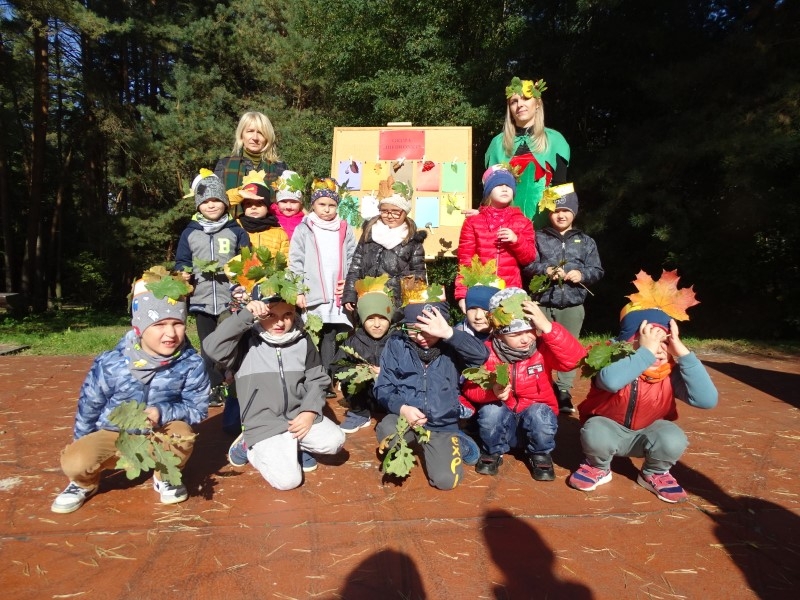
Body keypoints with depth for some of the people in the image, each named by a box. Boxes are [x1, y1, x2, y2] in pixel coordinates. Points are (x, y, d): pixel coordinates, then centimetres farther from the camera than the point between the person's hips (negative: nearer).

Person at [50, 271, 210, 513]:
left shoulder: (191, 364, -21)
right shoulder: (110, 364, -19)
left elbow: (197, 408, -14)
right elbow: (89, 406, -2)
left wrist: (162, 413, -31)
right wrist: (81, 445, 10)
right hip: (113, 435, 0)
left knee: (181, 433, -32)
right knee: (74, 461, -26)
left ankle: (165, 477, 3)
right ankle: (85, 483, 14)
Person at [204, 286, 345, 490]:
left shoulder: (302, 341, 3)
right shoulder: (246, 341, -8)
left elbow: (317, 380, 7)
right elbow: (212, 347, -26)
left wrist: (310, 411, -9)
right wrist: (245, 315, -28)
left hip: (299, 416, 4)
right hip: (263, 424, -4)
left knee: (335, 440, -18)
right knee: (287, 480, -17)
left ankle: (293, 446, 11)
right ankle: (250, 447, 11)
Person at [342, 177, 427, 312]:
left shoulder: (413, 239, 0)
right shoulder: (369, 232, 7)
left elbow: (419, 273, 3)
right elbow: (356, 264, 9)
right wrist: (349, 295, 4)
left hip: (398, 304, -2)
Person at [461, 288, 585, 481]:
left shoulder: (543, 347, -14)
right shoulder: (488, 353, -14)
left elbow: (574, 357, -31)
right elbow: (470, 387, -10)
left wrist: (547, 327, -40)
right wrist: (492, 392, -31)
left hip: (538, 418, 0)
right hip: (502, 422, 1)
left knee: (539, 413, -33)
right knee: (490, 410, -31)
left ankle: (540, 455, 1)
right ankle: (493, 452, 1)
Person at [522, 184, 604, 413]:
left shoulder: (585, 241, 11)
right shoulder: (538, 238, 6)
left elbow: (597, 271, 7)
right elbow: (527, 265, -2)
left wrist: (582, 274, -13)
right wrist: (546, 270, -18)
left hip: (572, 305, 1)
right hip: (542, 303, -1)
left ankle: (564, 391, 14)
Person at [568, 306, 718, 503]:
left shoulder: (671, 372, -17)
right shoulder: (615, 359, -26)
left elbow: (707, 400, -33)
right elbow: (611, 381, -52)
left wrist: (683, 352, -34)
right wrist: (646, 352, -46)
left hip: (647, 433, 2)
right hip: (609, 429, -2)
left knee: (673, 440, -29)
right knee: (594, 434, -35)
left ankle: (654, 474, 6)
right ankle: (598, 468, 2)